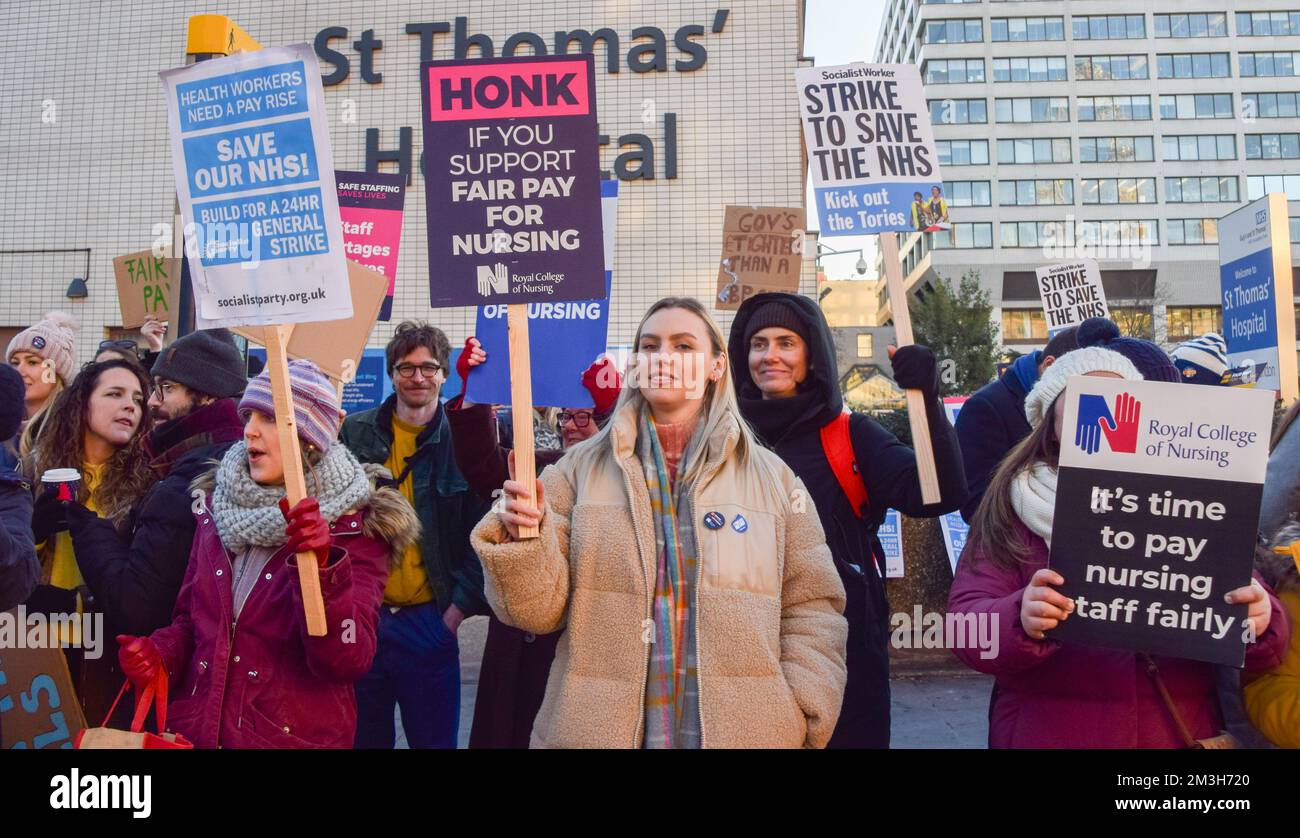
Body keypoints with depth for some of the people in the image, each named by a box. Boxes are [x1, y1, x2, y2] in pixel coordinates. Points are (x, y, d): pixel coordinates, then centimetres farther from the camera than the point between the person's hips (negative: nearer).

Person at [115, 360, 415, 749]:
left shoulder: (358, 527, -12)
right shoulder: (217, 504, 3)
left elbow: (347, 661, -21)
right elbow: (190, 619, 12)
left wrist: (319, 566, -34)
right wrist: (160, 653, -8)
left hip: (294, 737, -4)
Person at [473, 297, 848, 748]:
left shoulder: (771, 477, 3)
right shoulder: (579, 469, 1)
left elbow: (812, 609, 3)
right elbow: (541, 609, -2)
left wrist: (799, 720, -7)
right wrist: (525, 539, -20)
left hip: (744, 730, 1)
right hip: (599, 728, 0)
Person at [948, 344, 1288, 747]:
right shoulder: (1013, 505, -5)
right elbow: (967, 624, -12)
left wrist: (1258, 621, -23)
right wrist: (1020, 622, -33)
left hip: (1183, 733, 3)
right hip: (1047, 734, -2)